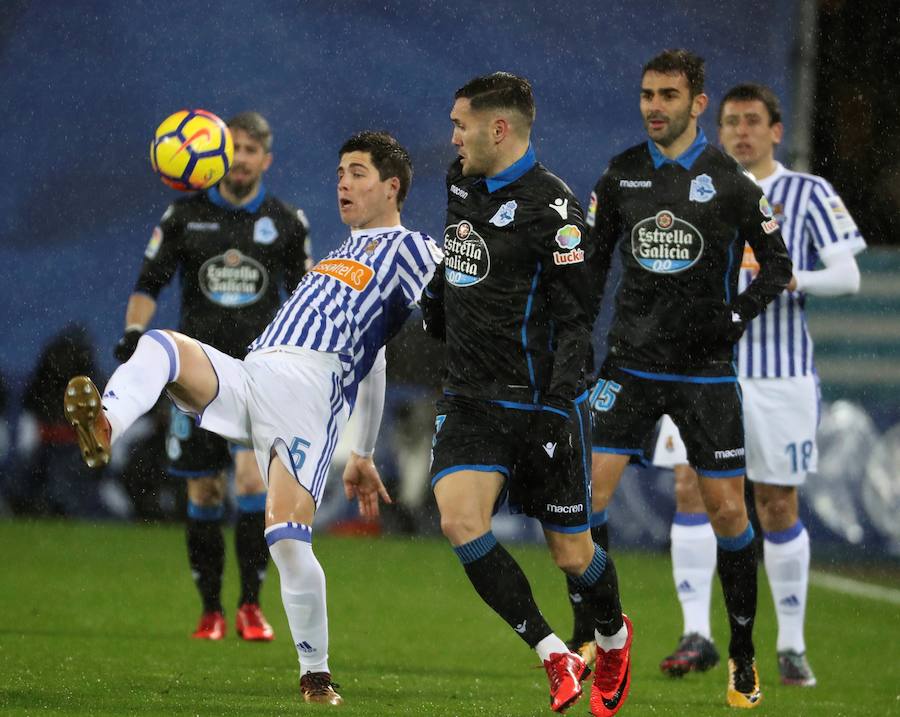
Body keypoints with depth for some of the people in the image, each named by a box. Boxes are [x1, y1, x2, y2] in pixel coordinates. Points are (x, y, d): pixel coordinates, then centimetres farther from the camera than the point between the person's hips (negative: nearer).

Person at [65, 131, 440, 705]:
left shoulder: (410, 249, 8)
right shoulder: (346, 254, 33)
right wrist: (364, 453, 37)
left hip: (307, 391, -7)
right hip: (243, 377, 7)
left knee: (287, 538, -19)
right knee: (159, 345, -20)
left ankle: (316, 675, -3)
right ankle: (103, 430, -49)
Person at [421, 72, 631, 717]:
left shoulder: (551, 206, -14)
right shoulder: (462, 183, 8)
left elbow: (574, 319, -15)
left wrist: (557, 408, -23)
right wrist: (431, 314, 37)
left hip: (541, 403, -6)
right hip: (472, 399, 6)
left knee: (571, 554, 4)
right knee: (460, 519, -19)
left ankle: (614, 638, 37)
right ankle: (554, 656, -11)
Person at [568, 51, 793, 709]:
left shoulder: (728, 179, -5)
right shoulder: (623, 173, 4)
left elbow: (777, 264, 2)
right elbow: (592, 262, 12)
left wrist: (735, 317, -13)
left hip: (706, 370, -2)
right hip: (632, 362, 2)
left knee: (727, 509, 0)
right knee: (588, 492, -8)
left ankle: (744, 655, 14)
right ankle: (586, 638, 7)